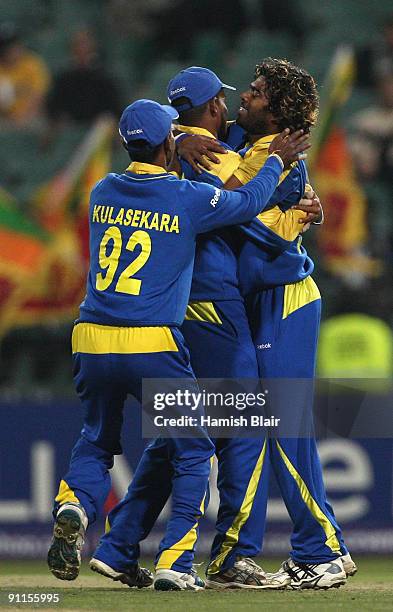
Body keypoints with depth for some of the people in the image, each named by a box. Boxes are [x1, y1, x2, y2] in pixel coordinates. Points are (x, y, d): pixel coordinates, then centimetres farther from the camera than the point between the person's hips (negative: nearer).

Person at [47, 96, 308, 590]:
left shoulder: (102, 192, 9)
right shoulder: (187, 198, -5)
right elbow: (249, 201, 9)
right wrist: (277, 159, 25)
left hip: (91, 341, 4)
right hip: (153, 345, -4)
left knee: (96, 442, 22)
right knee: (191, 449, 12)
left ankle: (74, 506, -9)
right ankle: (175, 562, 2)